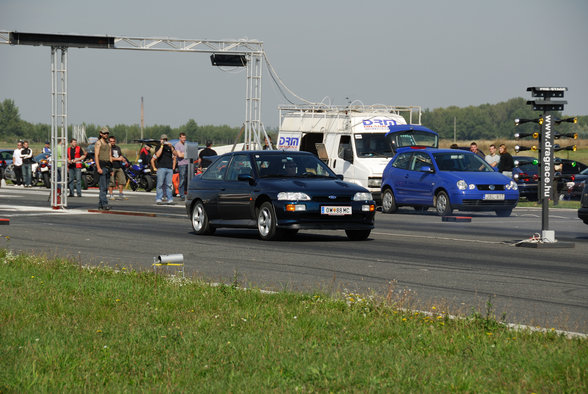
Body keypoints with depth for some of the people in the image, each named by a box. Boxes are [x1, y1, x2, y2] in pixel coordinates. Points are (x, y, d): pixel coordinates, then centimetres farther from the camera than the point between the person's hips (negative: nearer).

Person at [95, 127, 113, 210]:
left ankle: (100, 205, 12)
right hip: (101, 166, -8)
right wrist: (98, 168, -20)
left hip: (107, 167, 8)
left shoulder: (108, 144, 18)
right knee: (103, 187, -12)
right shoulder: (98, 143, -4)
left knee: (105, 187, 7)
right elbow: (96, 156, -11)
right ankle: (104, 204, -17)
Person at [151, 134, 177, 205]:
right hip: (161, 168, -3)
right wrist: (162, 146, -11)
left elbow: (175, 154, 1)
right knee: (160, 184, -7)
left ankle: (170, 200, 4)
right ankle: (158, 199, -6)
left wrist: (171, 147, -12)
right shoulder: (158, 147, 6)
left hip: (169, 169, 3)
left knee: (169, 185, 2)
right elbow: (158, 155, -13)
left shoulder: (170, 147, 15)